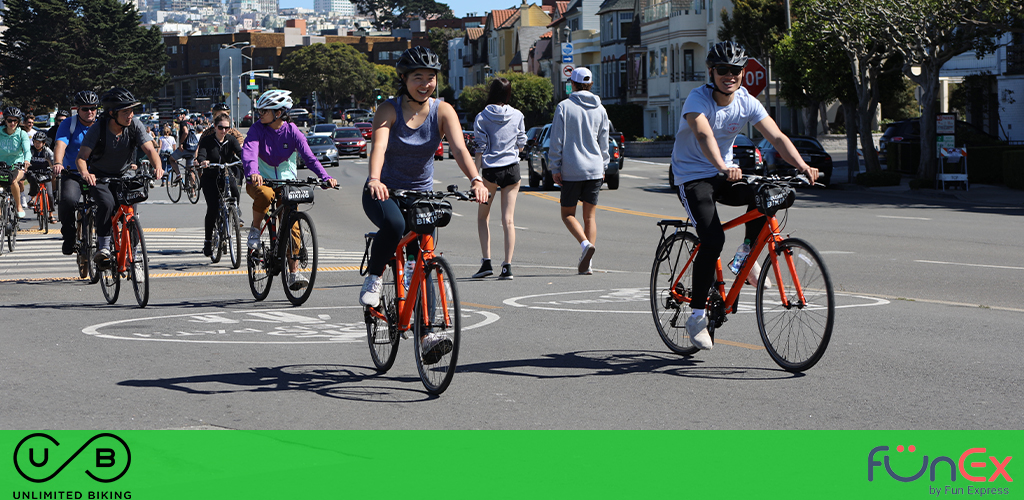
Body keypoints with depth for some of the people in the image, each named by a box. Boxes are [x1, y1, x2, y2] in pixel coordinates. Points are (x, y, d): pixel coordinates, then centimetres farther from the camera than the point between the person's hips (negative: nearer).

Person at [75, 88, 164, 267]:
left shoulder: (135, 125, -15)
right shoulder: (97, 130, -21)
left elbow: (149, 149, -23)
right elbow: (81, 157, -28)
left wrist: (157, 166, -45)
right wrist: (85, 173, -50)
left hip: (124, 175, 3)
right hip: (99, 176, -3)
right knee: (107, 204, -30)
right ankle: (103, 248, -19)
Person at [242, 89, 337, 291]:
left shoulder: (291, 131, -8)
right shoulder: (257, 129, -10)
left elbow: (309, 157, -16)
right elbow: (249, 151, -27)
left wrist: (325, 177, -32)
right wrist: (252, 173, -48)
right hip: (261, 181, -1)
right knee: (265, 194, -38)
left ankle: (294, 272, 3)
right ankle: (255, 229, -11)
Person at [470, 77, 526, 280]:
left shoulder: (482, 117, -4)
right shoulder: (517, 115, 3)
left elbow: (480, 149, -7)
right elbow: (521, 144, 10)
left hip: (490, 169, -2)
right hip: (512, 168, 2)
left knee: (482, 217, 13)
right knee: (508, 219, 1)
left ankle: (486, 262, 3)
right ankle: (507, 266, -6)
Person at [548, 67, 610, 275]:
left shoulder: (564, 107, -6)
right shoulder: (600, 109, 5)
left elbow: (556, 141, -6)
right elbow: (604, 143, 10)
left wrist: (555, 168, 0)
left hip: (572, 170, -3)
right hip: (594, 169, 3)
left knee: (568, 213, 8)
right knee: (590, 215, 9)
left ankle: (585, 243, -17)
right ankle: (586, 263, 4)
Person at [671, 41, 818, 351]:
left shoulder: (747, 103, -6)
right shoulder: (698, 99, -20)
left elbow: (777, 137, -15)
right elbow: (704, 135, -39)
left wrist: (802, 166, -32)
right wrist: (723, 168, -57)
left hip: (724, 175, 5)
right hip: (691, 177, -5)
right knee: (713, 238, -23)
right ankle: (696, 316, -12)